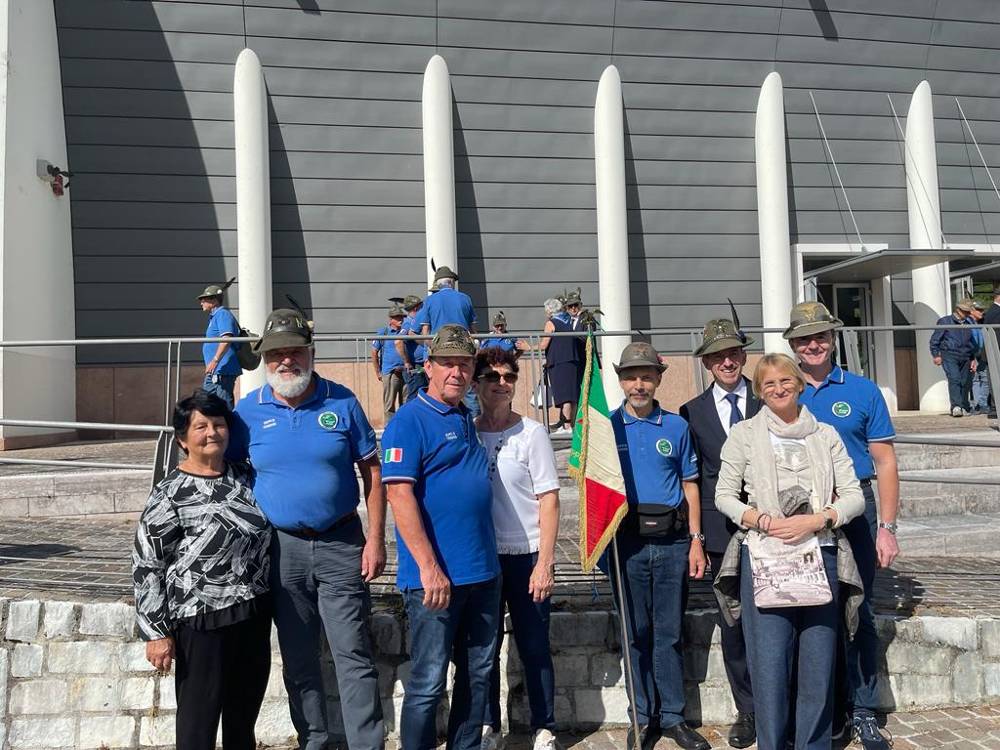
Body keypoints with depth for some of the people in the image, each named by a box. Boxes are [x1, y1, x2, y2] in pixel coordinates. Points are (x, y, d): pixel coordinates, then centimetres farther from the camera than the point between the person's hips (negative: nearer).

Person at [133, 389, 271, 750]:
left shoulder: (246, 478, 7)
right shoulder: (170, 494, -9)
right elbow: (147, 566, -8)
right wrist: (156, 633, -10)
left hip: (254, 615, 5)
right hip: (200, 622, -5)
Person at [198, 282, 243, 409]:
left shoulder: (222, 314, -10)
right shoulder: (214, 316, 22)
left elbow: (226, 339, -24)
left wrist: (215, 360, -31)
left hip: (223, 372, -11)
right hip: (214, 372, 11)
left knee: (225, 407, -11)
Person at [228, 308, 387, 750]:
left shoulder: (341, 402, -4)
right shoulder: (248, 411, -1)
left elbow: (371, 471, 0)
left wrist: (376, 540, -5)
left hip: (341, 545, -2)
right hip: (283, 547, 2)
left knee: (353, 654, 0)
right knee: (297, 657, 14)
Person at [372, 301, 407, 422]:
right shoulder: (383, 333, 2)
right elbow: (374, 353, 4)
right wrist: (378, 372, 1)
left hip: (405, 372, 3)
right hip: (390, 373, -3)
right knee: (389, 404, 1)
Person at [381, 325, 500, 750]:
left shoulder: (467, 420, 14)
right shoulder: (409, 420, -10)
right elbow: (399, 495, -18)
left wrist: (486, 557, 16)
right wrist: (429, 567, -23)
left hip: (483, 572, 8)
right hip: (436, 577, -8)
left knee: (478, 674, 16)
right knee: (428, 682, 1)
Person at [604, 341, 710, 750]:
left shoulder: (676, 426, 7)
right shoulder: (606, 425, 3)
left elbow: (690, 487, 10)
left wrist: (696, 541, 4)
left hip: (672, 540, 1)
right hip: (627, 540, -1)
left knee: (669, 633, 8)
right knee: (637, 634, 7)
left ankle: (672, 716, 20)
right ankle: (644, 717, 19)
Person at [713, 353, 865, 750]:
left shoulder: (825, 435, 11)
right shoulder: (744, 433, 7)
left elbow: (854, 496, 6)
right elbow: (724, 495, 6)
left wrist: (814, 521, -10)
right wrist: (761, 519, -12)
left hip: (819, 555, 2)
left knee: (819, 662, 5)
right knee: (769, 664, -3)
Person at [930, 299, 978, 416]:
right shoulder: (945, 321, 6)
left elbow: (972, 344, 30)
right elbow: (934, 339, 2)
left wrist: (973, 359, 23)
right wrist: (936, 355, -8)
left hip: (965, 358, 5)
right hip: (949, 355, -5)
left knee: (965, 382, 2)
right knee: (954, 379, -20)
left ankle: (964, 408, 12)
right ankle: (956, 406, -28)